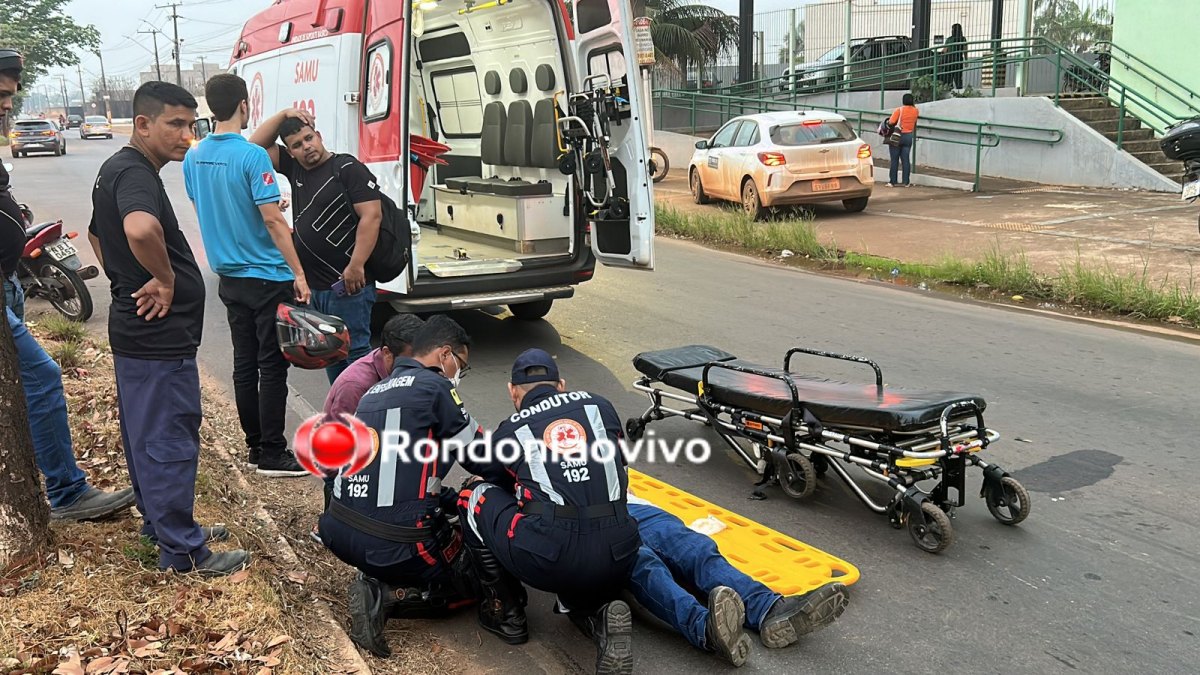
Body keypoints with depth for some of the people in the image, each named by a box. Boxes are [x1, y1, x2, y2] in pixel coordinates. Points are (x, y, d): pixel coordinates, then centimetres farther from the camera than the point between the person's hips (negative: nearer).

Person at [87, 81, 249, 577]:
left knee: (144, 435, 20)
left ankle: (159, 521, 36)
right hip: (160, 336, -11)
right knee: (170, 441, -1)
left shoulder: (116, 169, 13)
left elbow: (98, 233, 30)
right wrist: (164, 279, -27)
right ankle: (183, 551, 9)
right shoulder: (135, 173, -20)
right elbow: (141, 228, -43)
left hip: (135, 328, 11)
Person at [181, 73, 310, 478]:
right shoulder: (252, 156, -17)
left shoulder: (194, 157, 6)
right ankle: (272, 454, 4)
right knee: (272, 367, -1)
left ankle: (255, 447, 21)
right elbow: (272, 220, -19)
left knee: (244, 364, 13)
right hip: (268, 278, -7)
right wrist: (298, 273, -15)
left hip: (229, 277, 7)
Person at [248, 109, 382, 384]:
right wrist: (283, 115, 6)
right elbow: (256, 146, 18)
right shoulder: (294, 168, 13)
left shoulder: (348, 168, -9)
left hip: (347, 285, -8)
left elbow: (372, 216, -17)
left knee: (355, 352, -8)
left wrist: (356, 266, -23)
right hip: (313, 286, 8)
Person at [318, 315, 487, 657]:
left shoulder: (376, 391, 17)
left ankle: (376, 581, 5)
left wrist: (453, 499, 20)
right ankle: (385, 596, -6)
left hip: (337, 531, 8)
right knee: (472, 580, 16)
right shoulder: (434, 386, -7)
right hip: (393, 542, -8)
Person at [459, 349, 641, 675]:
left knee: (475, 494, 21)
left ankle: (505, 614, 25)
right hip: (619, 559, 4)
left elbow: (495, 481, 33)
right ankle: (599, 616, 4)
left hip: (549, 559, -3)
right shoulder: (600, 406, 18)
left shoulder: (508, 432, 14)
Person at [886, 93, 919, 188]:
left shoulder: (899, 110, -13)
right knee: (906, 159, 6)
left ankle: (892, 182, 1)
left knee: (894, 160, 1)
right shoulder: (915, 111, 2)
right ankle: (906, 182, 6)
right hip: (908, 137, 4)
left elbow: (891, 122, -21)